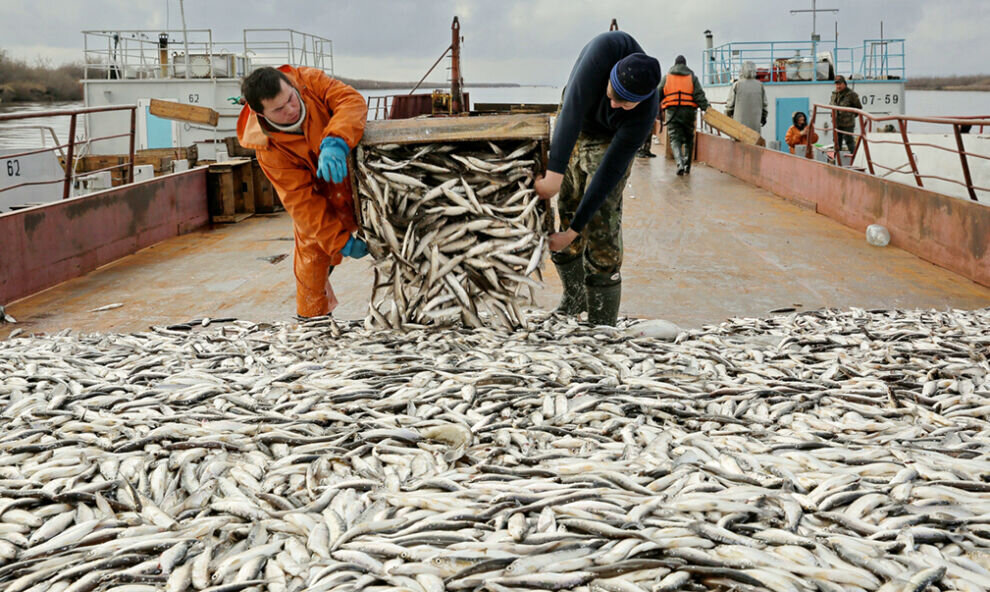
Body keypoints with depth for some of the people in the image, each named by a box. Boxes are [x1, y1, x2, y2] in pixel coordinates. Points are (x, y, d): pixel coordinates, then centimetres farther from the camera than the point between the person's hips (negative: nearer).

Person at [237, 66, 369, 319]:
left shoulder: (310, 80, -22)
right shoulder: (269, 150, -26)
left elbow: (352, 101, -36)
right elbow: (301, 202, -26)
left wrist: (335, 142, -54)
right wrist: (340, 241, -30)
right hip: (320, 208, -2)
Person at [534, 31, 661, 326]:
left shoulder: (644, 113, -35)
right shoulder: (607, 47, -36)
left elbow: (610, 172, -31)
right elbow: (573, 107, -43)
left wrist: (574, 230, -30)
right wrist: (555, 172, -50)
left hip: (610, 143, -2)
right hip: (571, 132, 2)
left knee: (601, 230, -11)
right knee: (564, 214, 5)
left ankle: (602, 325, -1)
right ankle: (574, 297, 29)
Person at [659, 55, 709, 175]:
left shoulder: (666, 77, 12)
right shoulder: (692, 77, 10)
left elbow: (658, 95, 14)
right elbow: (699, 94, -2)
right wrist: (705, 107, -4)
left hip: (671, 111, 0)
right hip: (689, 111, 1)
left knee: (675, 139, -3)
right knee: (688, 138, 14)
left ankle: (680, 164, -25)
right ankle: (687, 166, 14)